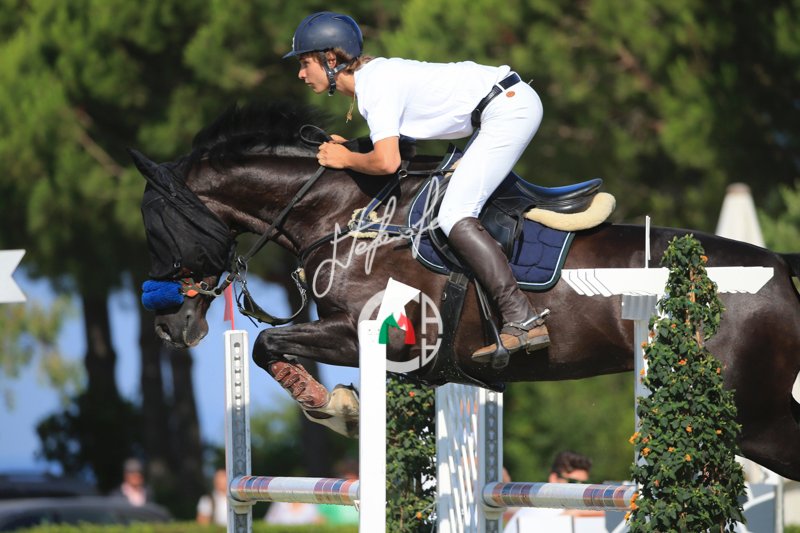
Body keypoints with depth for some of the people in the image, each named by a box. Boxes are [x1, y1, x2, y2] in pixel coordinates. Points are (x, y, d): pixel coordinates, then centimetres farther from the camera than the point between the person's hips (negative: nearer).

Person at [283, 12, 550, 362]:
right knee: (457, 212, 22)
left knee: (454, 218, -14)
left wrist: (345, 160, -8)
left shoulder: (376, 87, -16)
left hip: (509, 109, -10)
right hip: (515, 100, 10)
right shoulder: (373, 74, 13)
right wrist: (347, 146, 9)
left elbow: (387, 162, -26)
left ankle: (523, 321, -20)